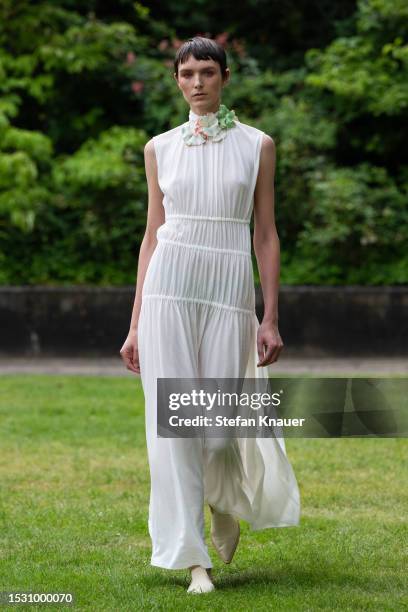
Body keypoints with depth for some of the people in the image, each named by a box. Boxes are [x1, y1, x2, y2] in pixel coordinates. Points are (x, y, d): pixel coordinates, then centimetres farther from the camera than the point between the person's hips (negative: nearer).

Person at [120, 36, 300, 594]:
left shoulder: (256, 145, 6)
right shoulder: (160, 148, 10)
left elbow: (266, 234, 5)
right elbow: (153, 235, 11)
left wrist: (271, 318, -2)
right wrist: (135, 324, 7)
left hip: (230, 290, -1)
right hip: (170, 284, 1)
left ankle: (224, 499, 33)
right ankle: (194, 559, 2)